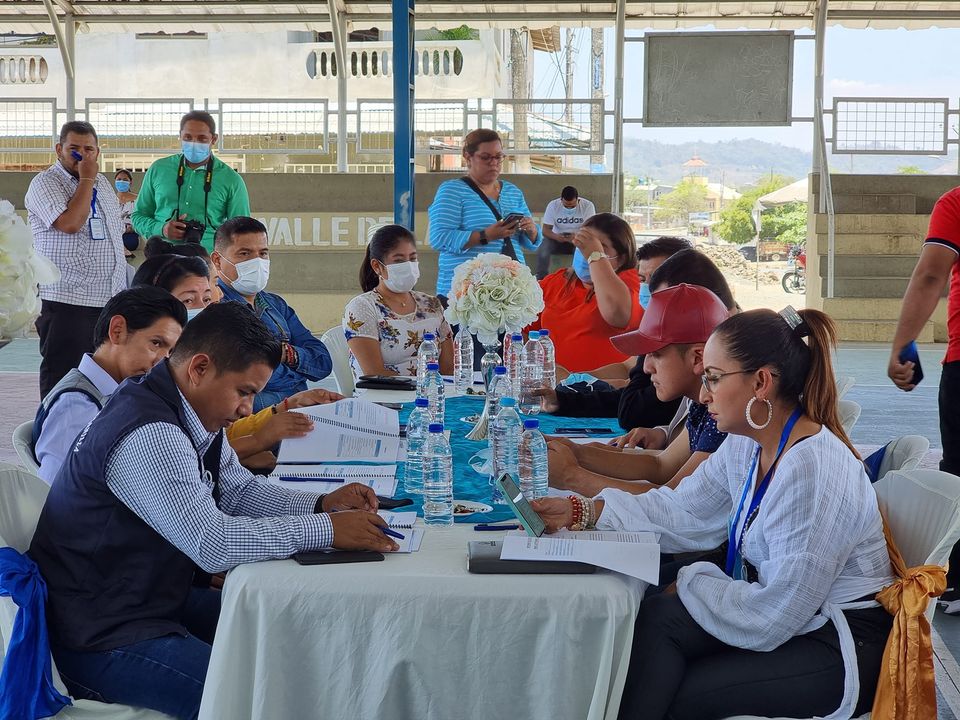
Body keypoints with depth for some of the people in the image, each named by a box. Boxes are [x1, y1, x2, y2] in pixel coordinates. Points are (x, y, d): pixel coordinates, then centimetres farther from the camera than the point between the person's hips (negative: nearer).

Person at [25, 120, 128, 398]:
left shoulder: (103, 183, 16)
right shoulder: (45, 183, -7)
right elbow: (70, 223, -24)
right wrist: (86, 180, -14)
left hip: (111, 301, 7)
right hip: (67, 302, -7)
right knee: (63, 379, -2)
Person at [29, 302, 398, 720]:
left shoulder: (190, 417, 5)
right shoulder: (149, 436, -26)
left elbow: (239, 491, 16)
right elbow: (213, 544, -30)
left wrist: (321, 504, 0)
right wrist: (326, 530, -24)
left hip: (155, 599, 10)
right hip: (102, 639, -10)